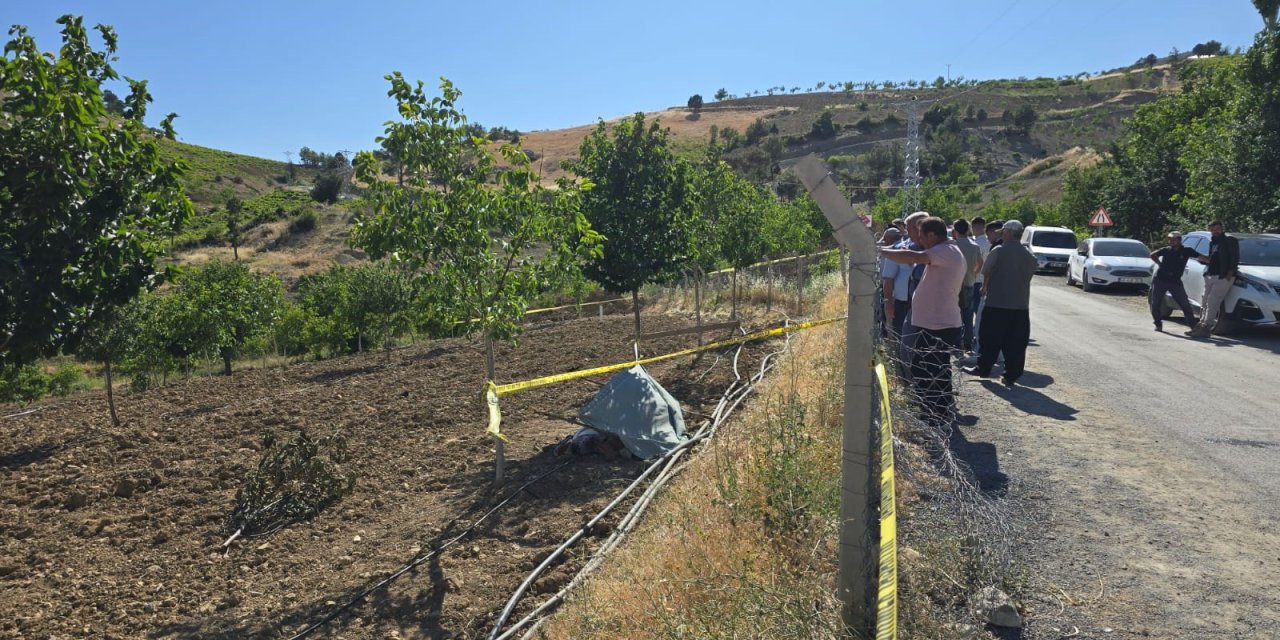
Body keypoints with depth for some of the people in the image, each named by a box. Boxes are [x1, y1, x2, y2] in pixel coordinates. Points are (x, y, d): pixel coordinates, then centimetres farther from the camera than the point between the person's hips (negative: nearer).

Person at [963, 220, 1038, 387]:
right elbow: (1029, 276, 10)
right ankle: (1011, 376, 8)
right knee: (1016, 343, 6)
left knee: (990, 339, 9)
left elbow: (986, 272, 0)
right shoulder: (1029, 256, 4)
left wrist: (985, 287, 19)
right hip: (1021, 305, 3)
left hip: (997, 304, -3)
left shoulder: (998, 251, -8)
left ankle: (983, 369, 17)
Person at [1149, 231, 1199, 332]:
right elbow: (1153, 255, 18)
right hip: (1160, 280, 1)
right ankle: (1158, 324, 20)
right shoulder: (1166, 250, 3)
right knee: (1155, 304, 4)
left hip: (1175, 282, -1)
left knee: (1185, 305, -3)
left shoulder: (1187, 251, -2)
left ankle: (1193, 326, 3)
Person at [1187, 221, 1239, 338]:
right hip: (1210, 276, 8)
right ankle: (1201, 325, 15)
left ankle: (1206, 328, -13)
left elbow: (1235, 258, -10)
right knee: (1205, 302, 10)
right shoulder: (1212, 242, 20)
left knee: (1212, 302, -13)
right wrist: (1203, 259, 11)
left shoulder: (1230, 241, -3)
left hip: (1223, 277, -8)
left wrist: (1230, 273, -18)